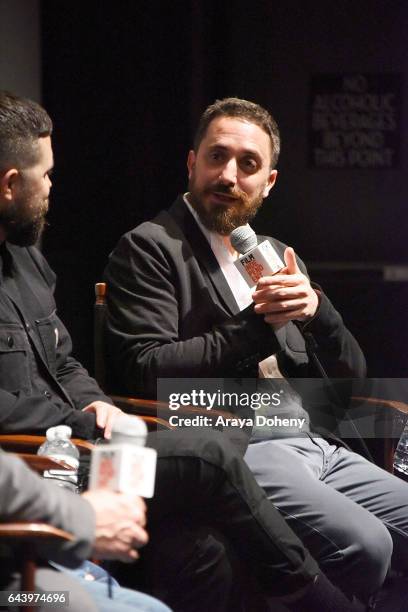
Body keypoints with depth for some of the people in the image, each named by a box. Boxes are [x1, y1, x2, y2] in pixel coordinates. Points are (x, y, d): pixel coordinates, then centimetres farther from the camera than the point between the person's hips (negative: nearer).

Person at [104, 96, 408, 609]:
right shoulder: (149, 249, 1)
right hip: (237, 448, -8)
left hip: (317, 447, 8)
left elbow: (350, 376, 19)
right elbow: (146, 372, -11)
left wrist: (316, 310, -2)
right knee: (363, 545, -28)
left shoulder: (278, 257, 23)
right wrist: (257, 323, -11)